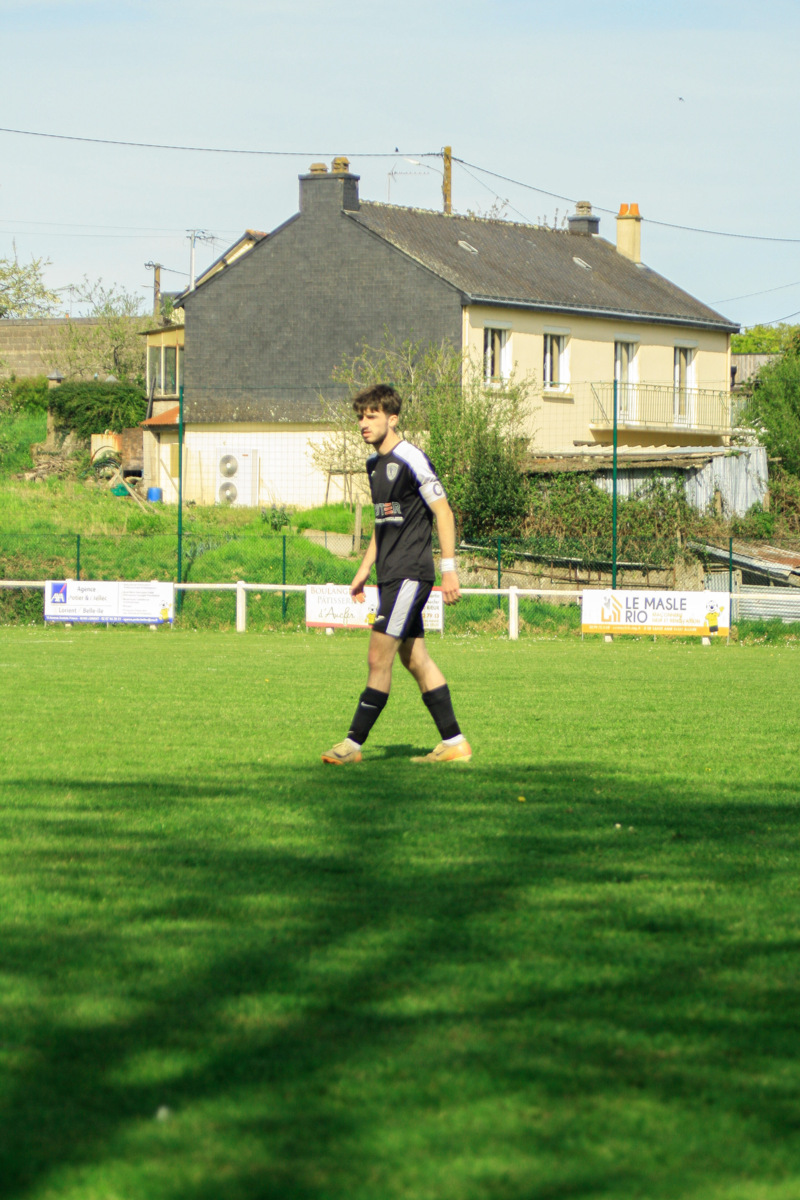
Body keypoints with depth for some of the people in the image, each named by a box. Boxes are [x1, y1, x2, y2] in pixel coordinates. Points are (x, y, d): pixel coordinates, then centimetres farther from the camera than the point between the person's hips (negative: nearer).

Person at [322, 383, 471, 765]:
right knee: (415, 659, 10)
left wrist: (449, 569, -15)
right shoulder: (375, 463, 14)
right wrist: (364, 569, 21)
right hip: (391, 576, 9)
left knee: (379, 659, -10)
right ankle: (454, 743, 14)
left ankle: (353, 743, -7)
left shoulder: (410, 459, -12)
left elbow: (443, 512, -12)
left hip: (410, 574, -9)